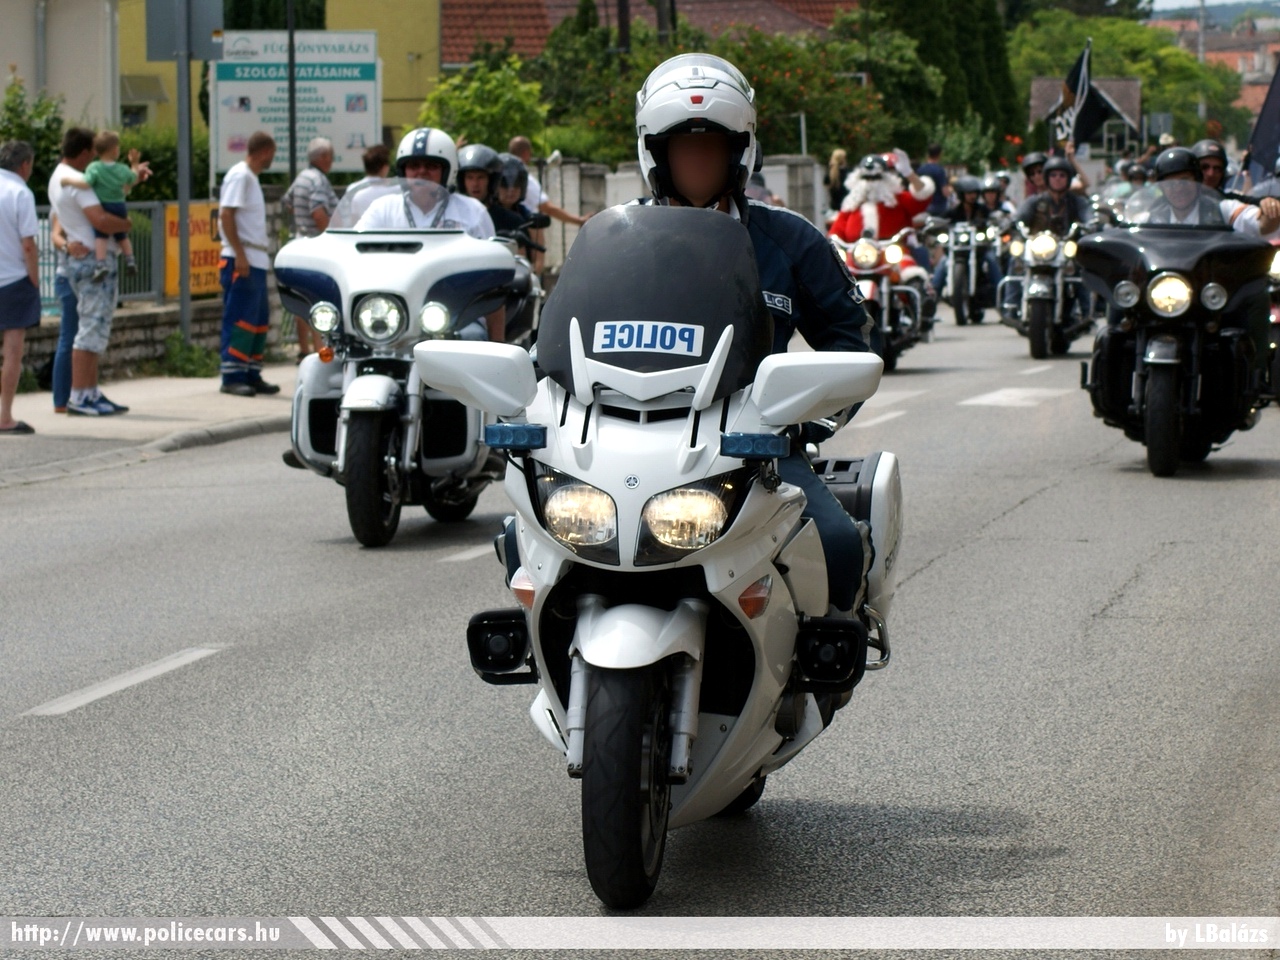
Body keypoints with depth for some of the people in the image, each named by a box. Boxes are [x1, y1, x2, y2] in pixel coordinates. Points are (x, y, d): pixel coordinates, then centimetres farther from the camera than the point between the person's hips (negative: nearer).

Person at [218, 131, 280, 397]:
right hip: (242, 261, -10)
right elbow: (226, 216, -18)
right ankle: (232, 377, -7)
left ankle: (252, 376, 15)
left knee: (259, 320, 11)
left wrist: (262, 254, 16)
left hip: (256, 262, 10)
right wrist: (239, 255, -22)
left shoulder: (250, 177, 18)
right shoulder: (239, 176, -10)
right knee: (240, 319, -8)